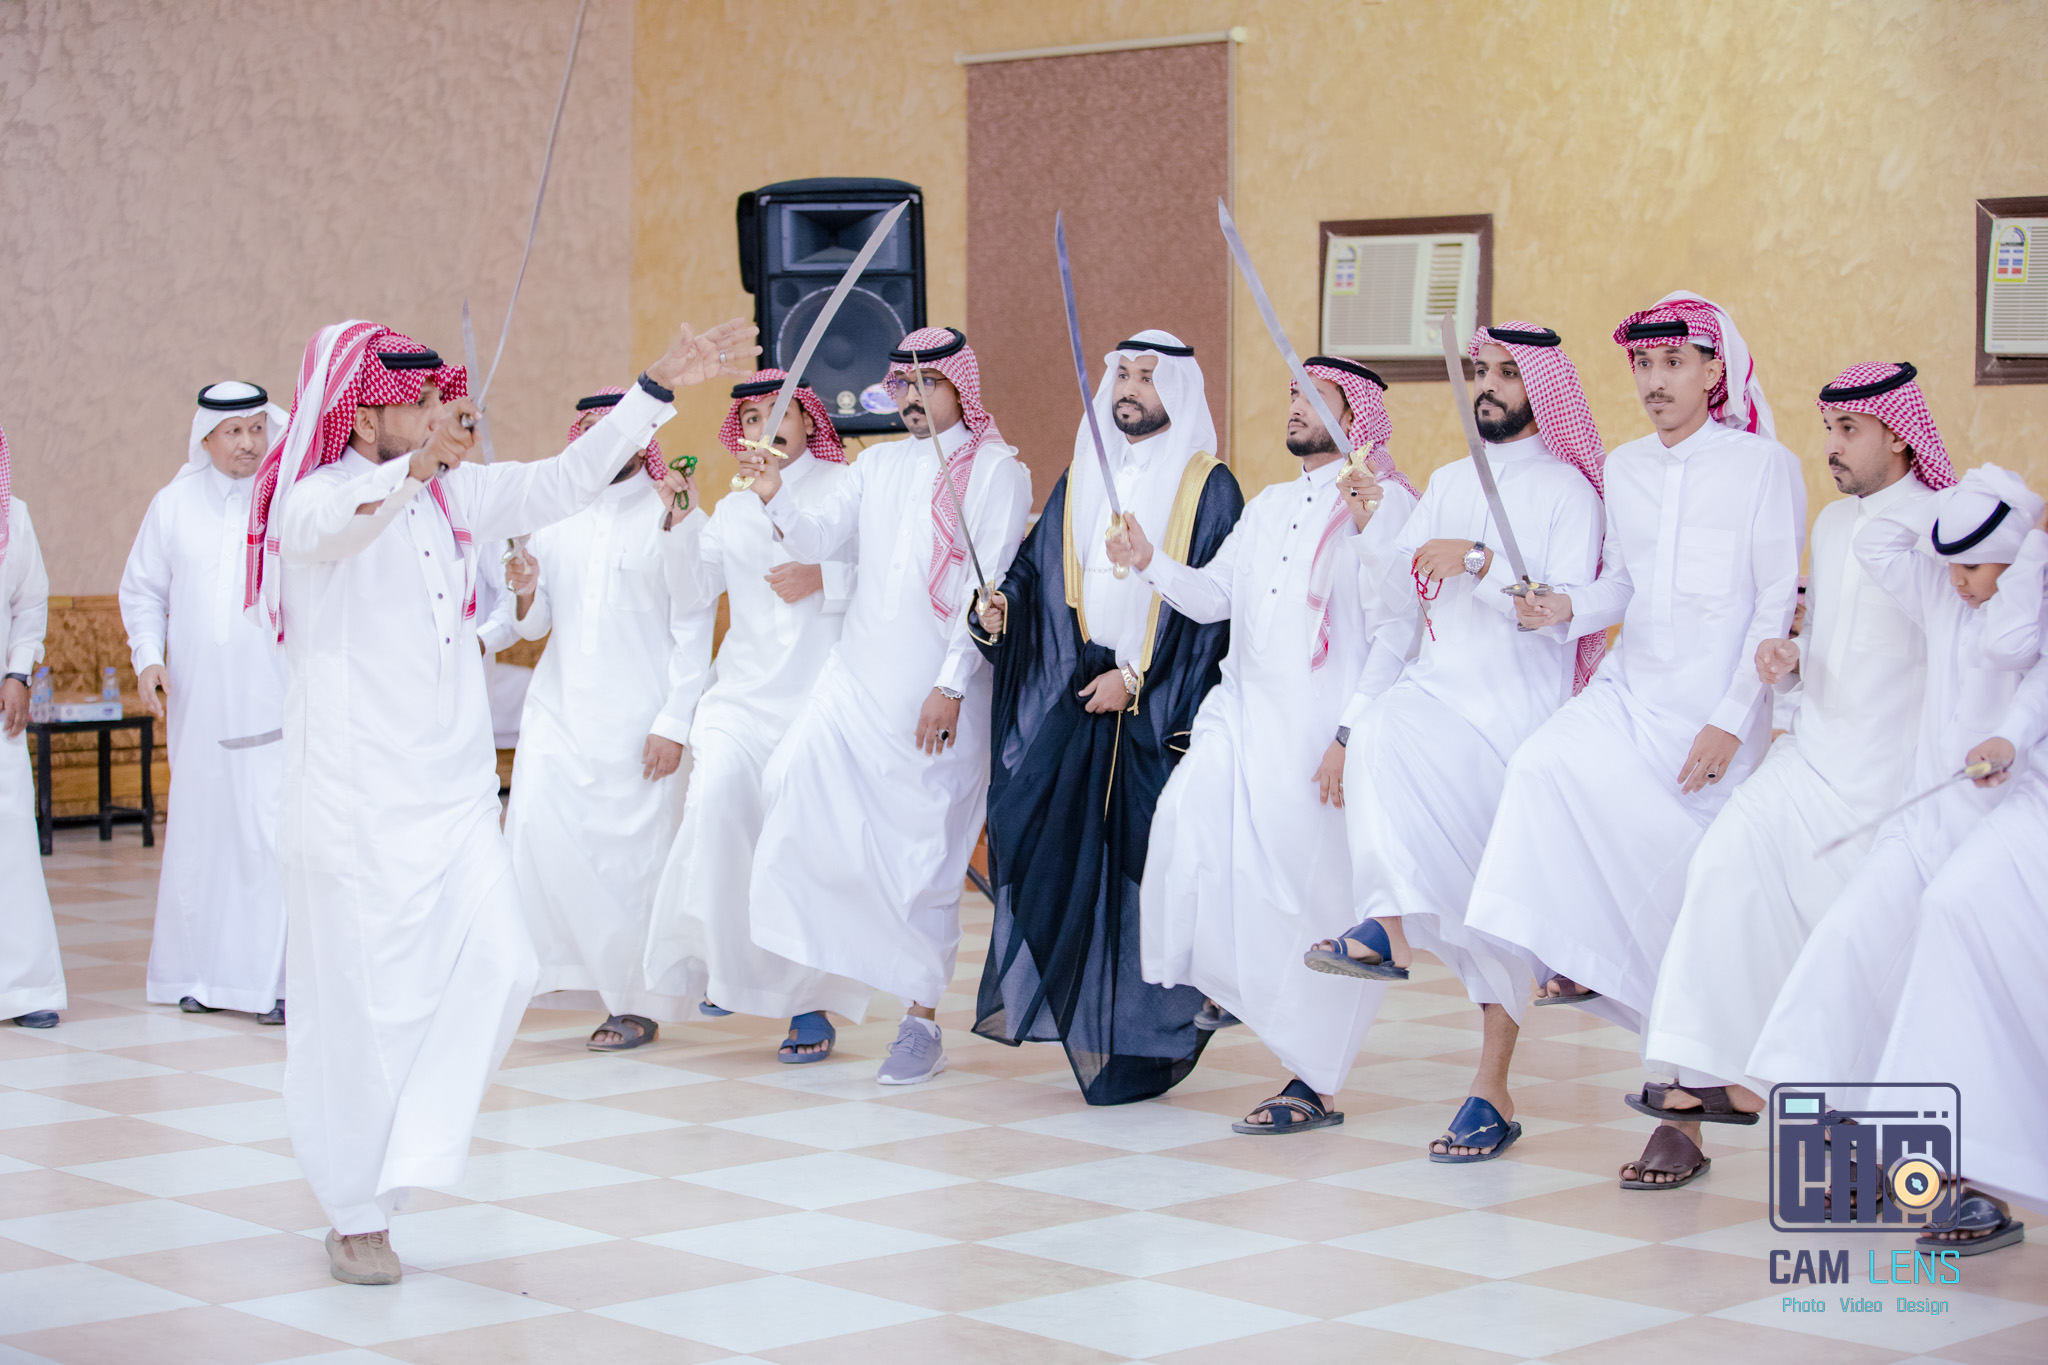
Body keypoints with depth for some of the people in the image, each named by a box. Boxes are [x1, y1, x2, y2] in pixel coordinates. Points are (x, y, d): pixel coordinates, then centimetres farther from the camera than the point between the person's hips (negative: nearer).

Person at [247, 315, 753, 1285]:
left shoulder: (456, 494, 12)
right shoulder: (311, 502, -8)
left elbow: (563, 480, 16)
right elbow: (334, 522, -32)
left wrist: (660, 387, 10)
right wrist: (409, 472, -52)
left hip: (452, 788, 6)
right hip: (350, 795, -6)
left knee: (496, 965, -9)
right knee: (359, 998, -1)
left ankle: (407, 1152, 5)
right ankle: (356, 1216, 11)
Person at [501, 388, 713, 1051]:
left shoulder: (671, 516, -1)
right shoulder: (554, 516, 12)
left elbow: (694, 628, -4)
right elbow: (534, 625, 17)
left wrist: (674, 723, -11)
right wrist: (525, 592, -7)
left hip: (639, 718, -4)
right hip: (559, 706, 4)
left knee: (634, 854, -4)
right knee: (538, 828, -13)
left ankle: (637, 1002, 8)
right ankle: (566, 969, 1)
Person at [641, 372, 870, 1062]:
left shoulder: (848, 487, 5)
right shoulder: (732, 509, 19)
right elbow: (698, 590, 7)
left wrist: (825, 580, -14)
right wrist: (682, 524, -6)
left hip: (824, 692, -3)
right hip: (746, 690, 4)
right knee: (718, 797, -22)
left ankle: (811, 1003, 6)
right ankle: (729, 959, -6)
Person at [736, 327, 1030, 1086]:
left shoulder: (997, 471, -2)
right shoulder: (879, 463, 15)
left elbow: (990, 588, -8)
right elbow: (820, 539, 8)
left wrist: (950, 686, -15)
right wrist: (775, 498, -12)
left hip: (937, 698, -5)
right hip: (855, 681, 5)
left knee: (927, 855, -1)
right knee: (794, 789, -13)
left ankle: (922, 1024, 10)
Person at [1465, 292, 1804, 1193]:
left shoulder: (1764, 465, -2)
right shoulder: (1623, 467, 13)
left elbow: (1777, 604, -5)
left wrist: (1730, 721, -13)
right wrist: (1568, 609, -4)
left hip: (1716, 712, -4)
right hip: (1629, 694, 4)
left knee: (1692, 908, -4)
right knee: (1543, 767, -28)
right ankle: (1578, 958, -19)